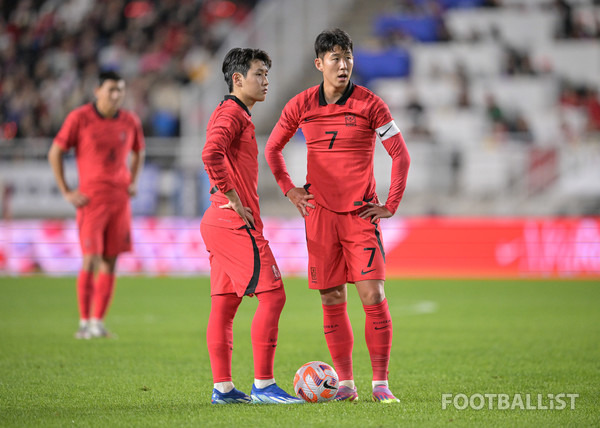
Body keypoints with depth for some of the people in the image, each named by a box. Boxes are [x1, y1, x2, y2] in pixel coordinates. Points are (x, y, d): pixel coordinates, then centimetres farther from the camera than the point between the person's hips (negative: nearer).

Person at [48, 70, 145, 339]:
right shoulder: (79, 118, -5)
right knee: (91, 260, -10)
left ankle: (98, 321, 9)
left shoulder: (130, 121, 7)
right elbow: (55, 153, 0)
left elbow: (138, 152, 26)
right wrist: (66, 193, -4)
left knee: (110, 262, 3)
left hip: (120, 199, 4)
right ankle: (84, 322, -1)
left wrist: (133, 182, 11)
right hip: (92, 198, -4)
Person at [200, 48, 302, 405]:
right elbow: (211, 154, -28)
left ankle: (223, 388, 11)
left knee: (224, 304, 9)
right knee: (272, 296, -11)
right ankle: (263, 385, -10)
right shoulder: (232, 113, -12)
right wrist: (234, 201, -22)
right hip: (236, 224, -11)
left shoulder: (237, 115, 21)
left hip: (220, 223, 11)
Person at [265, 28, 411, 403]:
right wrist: (289, 190, 9)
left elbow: (401, 154, 1)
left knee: (373, 295, -10)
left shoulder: (370, 104, -4)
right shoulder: (301, 106, 3)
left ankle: (381, 383, -4)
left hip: (361, 214, -2)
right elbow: (273, 148, 19)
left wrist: (390, 205, -2)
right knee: (332, 301, 3)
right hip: (320, 214, 2)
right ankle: (346, 383, 11)